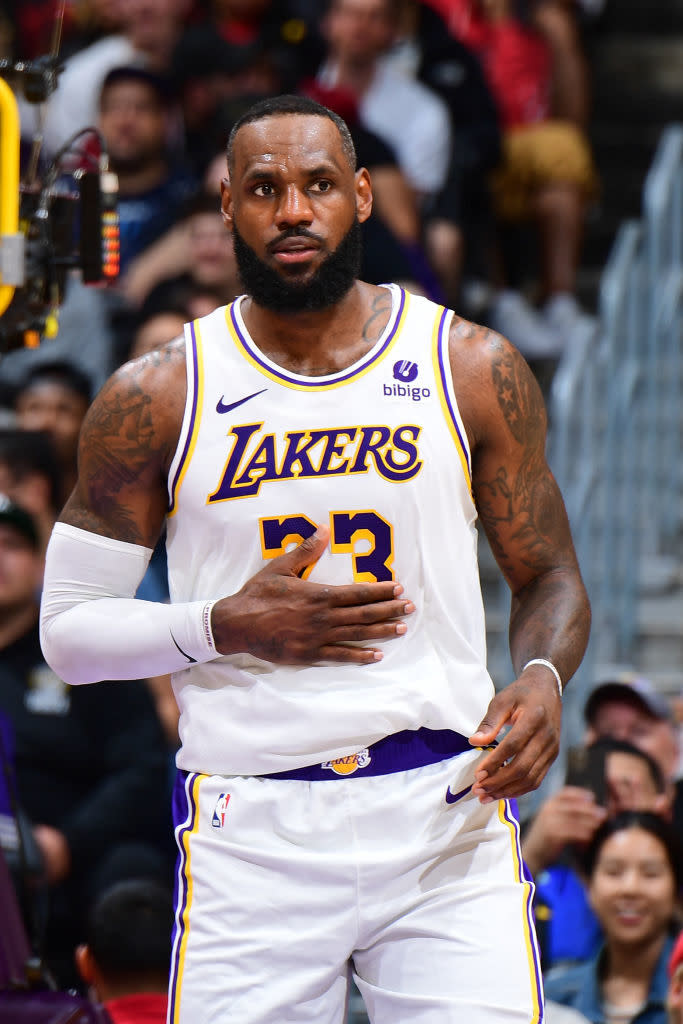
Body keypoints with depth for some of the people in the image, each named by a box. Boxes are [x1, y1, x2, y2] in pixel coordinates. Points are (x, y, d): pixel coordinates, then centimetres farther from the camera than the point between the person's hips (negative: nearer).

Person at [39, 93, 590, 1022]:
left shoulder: (474, 370, 5)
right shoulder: (154, 399, 3)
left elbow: (549, 578, 13)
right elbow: (68, 630, 6)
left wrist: (543, 678, -10)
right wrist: (225, 626, -11)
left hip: (445, 808, 0)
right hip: (250, 830, 0)